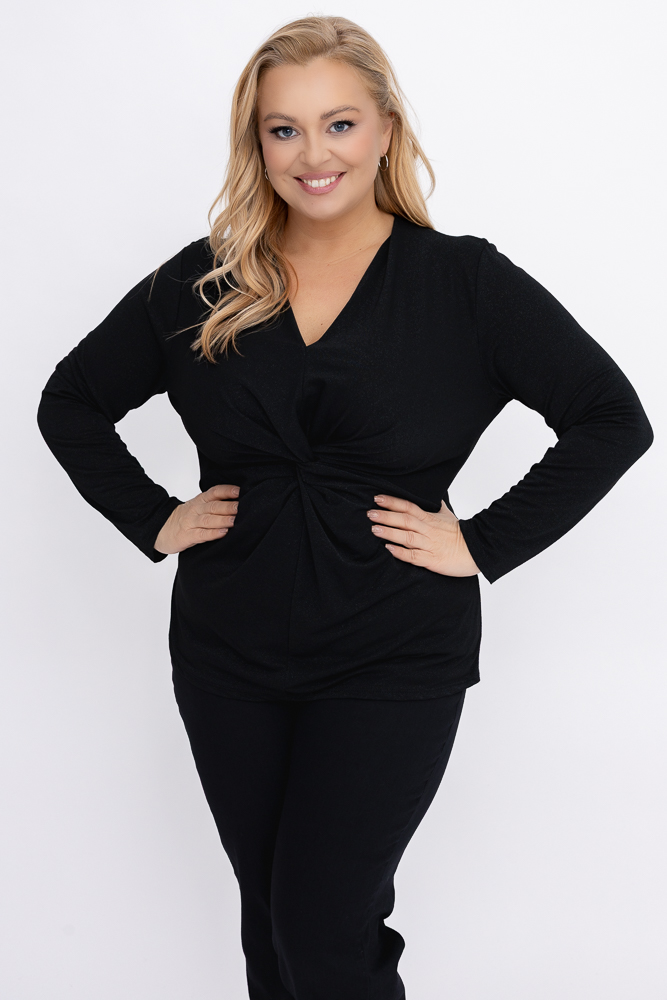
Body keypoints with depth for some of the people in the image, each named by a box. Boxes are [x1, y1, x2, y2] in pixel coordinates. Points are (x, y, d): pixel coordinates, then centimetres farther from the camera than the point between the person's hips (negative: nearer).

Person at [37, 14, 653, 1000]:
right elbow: (71, 401, 13)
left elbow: (614, 419, -7)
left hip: (392, 661, -3)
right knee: (268, 911, 16)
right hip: (228, 655, 4)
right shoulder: (202, 284, 3)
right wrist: (152, 518, 1)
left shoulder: (464, 281, -5)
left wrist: (485, 541, -12)